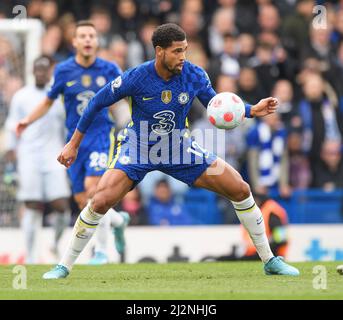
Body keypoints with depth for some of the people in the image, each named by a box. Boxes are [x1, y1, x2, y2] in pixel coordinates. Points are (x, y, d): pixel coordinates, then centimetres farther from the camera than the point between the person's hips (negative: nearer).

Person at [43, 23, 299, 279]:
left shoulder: (194, 76, -15)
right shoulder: (136, 78, -23)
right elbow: (98, 103, -9)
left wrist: (253, 110, -16)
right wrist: (74, 144, -4)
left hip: (179, 148, 3)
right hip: (139, 148, -3)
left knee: (241, 190, -4)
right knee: (100, 201, -24)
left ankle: (269, 260, 12)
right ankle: (64, 266, -6)